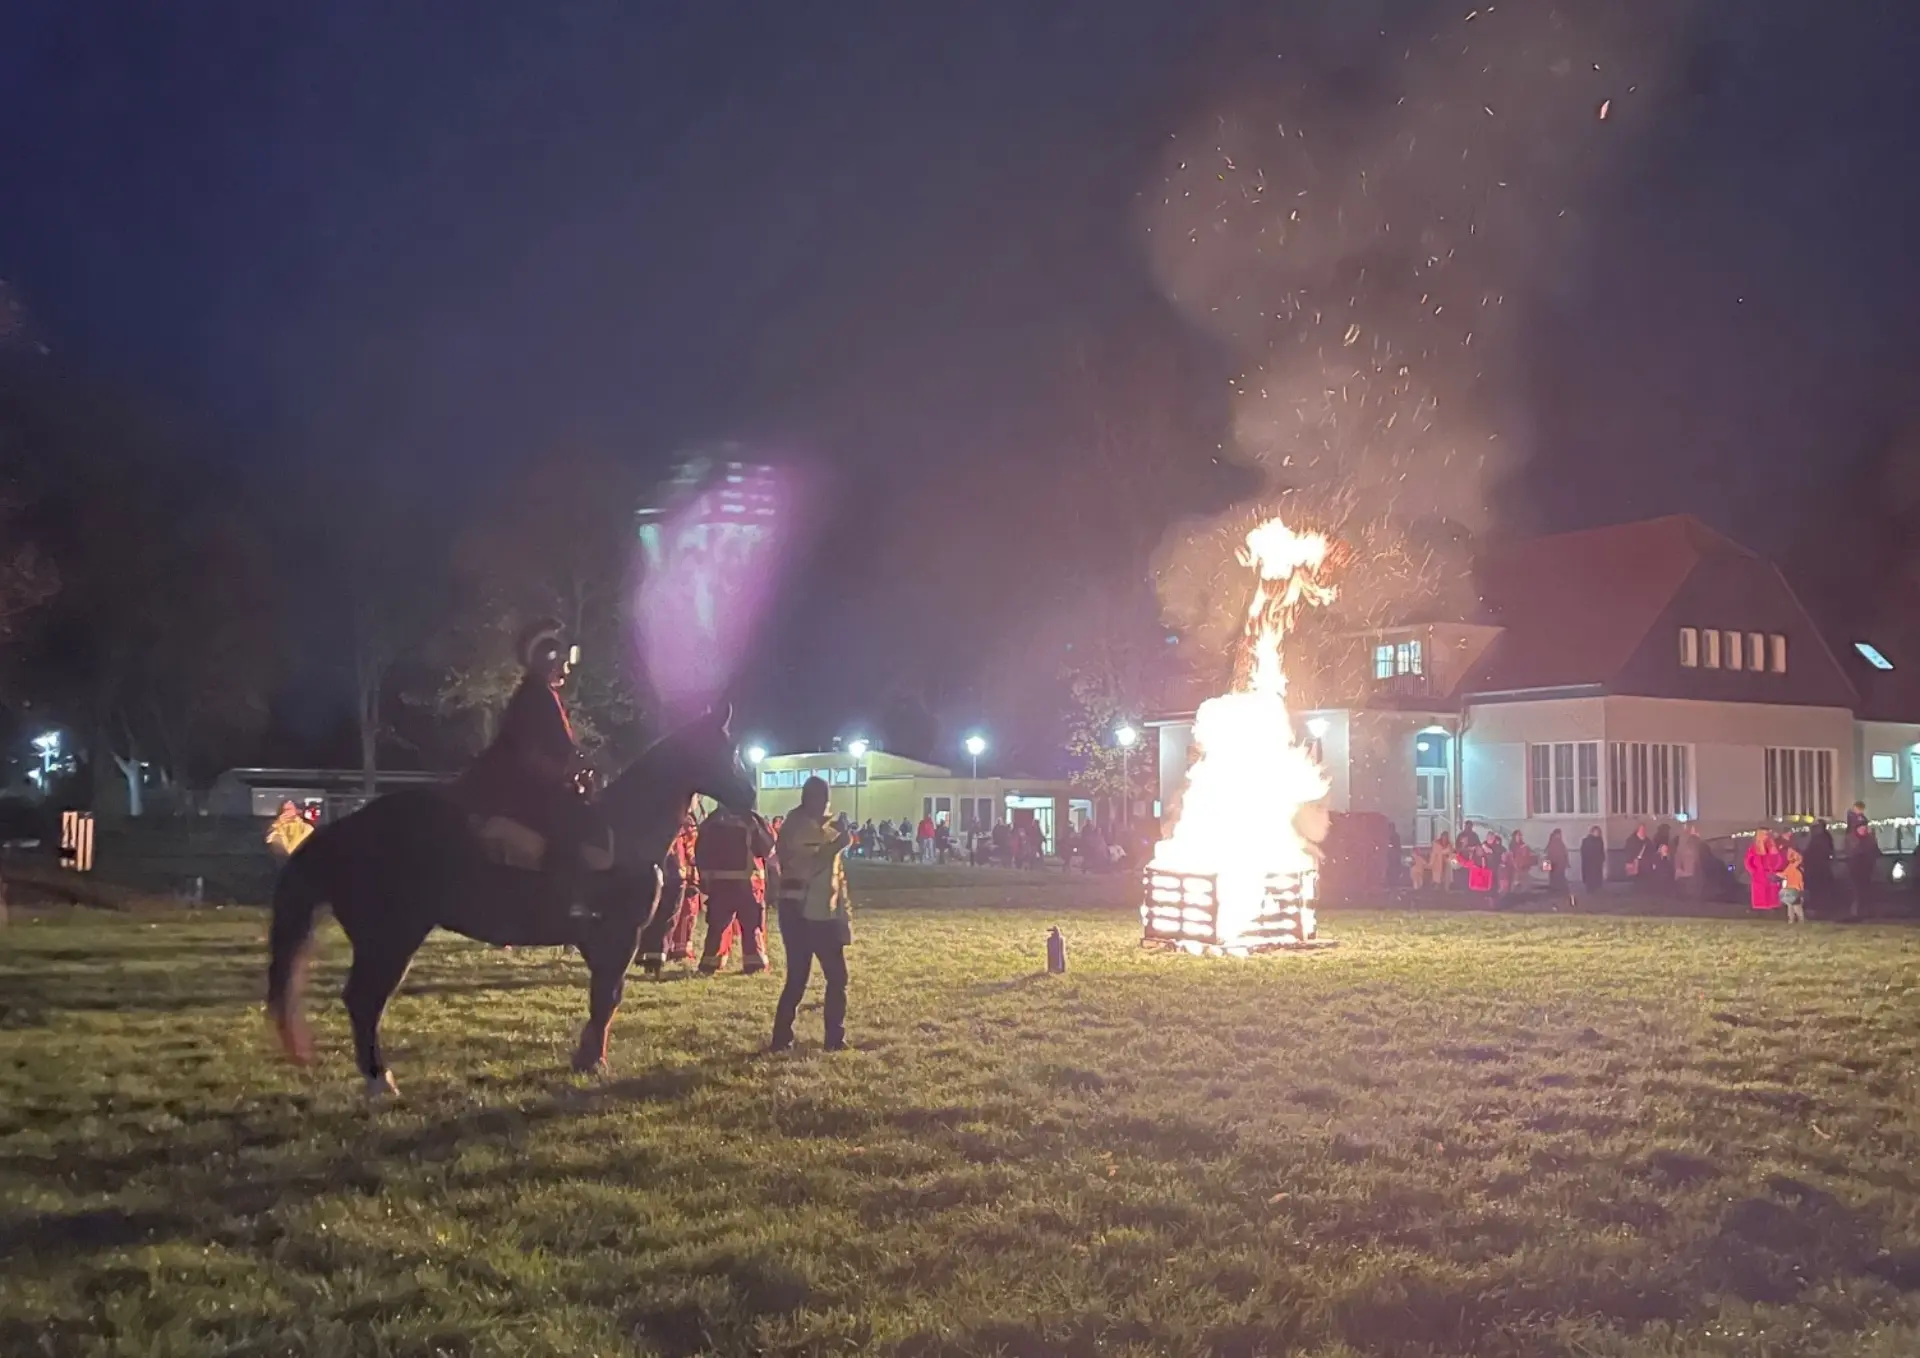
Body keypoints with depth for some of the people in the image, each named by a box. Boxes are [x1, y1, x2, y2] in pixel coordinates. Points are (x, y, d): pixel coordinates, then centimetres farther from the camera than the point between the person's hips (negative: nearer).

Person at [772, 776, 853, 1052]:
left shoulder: (829, 831, 13)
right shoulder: (793, 829, -9)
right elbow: (803, 869, -22)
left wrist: (845, 914, 15)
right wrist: (834, 848, -24)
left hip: (826, 915, 7)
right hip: (799, 913, -7)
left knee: (837, 977, 7)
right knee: (797, 978, -6)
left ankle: (835, 1038, 12)